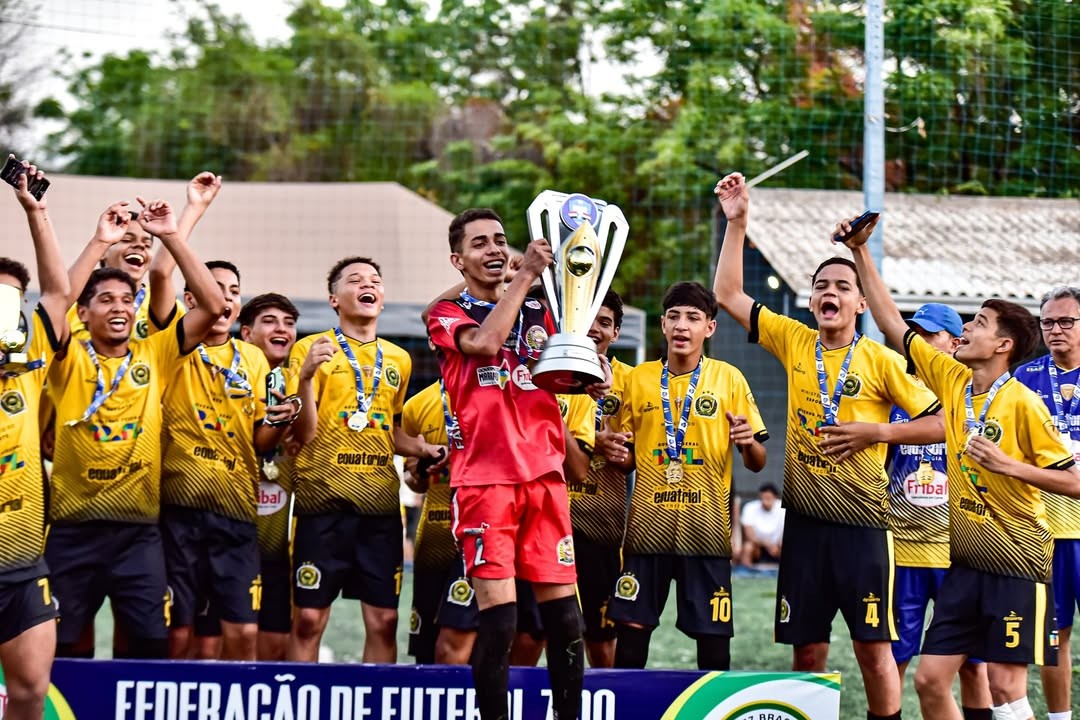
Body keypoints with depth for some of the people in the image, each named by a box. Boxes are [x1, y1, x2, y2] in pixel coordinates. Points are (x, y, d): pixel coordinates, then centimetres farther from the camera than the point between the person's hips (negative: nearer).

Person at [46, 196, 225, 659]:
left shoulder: (155, 356, 7)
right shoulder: (69, 360, 2)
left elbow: (212, 307, -2)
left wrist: (172, 236, -8)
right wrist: (99, 244, -19)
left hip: (139, 530, 1)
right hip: (73, 530, -1)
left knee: (152, 645, 2)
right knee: (57, 649, 5)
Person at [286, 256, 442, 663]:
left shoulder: (399, 360, 15)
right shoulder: (311, 349, 0)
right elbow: (304, 433, -7)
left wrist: (422, 448, 8)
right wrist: (306, 375, -21)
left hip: (381, 502, 4)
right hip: (323, 498, -4)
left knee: (383, 619, 2)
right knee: (309, 617, -3)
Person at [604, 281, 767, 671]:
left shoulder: (728, 378, 3)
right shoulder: (638, 378, 8)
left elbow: (756, 462, 4)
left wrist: (749, 443, -18)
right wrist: (618, 456, -6)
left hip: (706, 526, -2)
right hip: (648, 524, 2)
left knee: (713, 636, -1)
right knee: (631, 626, 0)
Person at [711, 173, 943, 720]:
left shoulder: (881, 361, -3)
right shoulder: (795, 343, 6)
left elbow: (939, 423, -2)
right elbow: (728, 294, 8)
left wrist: (872, 431, -10)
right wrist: (736, 222, 2)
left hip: (862, 522, -3)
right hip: (805, 519, 3)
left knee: (874, 647, -2)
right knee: (807, 648, 7)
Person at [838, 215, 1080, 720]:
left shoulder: (1023, 404, -11)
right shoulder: (952, 381, 5)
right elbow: (892, 322, 9)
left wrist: (1008, 465, -20)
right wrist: (861, 254, 5)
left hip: (1016, 564, -6)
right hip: (966, 560, 6)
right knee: (929, 678, 3)